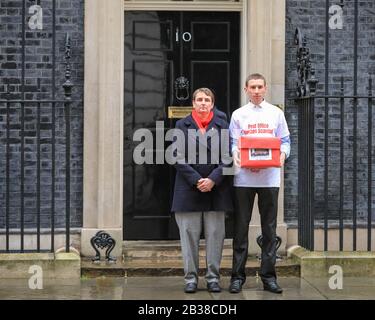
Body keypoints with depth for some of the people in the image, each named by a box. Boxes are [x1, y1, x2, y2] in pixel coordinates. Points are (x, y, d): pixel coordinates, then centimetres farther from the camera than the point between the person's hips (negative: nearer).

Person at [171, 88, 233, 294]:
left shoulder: (222, 126, 7)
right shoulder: (182, 126, 6)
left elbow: (227, 158, 1)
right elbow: (180, 158, -1)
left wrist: (213, 180, -12)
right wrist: (196, 180, -12)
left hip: (216, 189, 1)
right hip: (189, 189, -1)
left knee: (215, 234, 2)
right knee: (189, 234, 1)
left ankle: (213, 278, 9)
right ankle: (191, 278, 8)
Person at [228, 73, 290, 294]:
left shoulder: (276, 113, 10)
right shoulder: (238, 115, 9)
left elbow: (285, 141, 8)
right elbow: (233, 144, 4)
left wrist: (282, 155, -13)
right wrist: (238, 158, -16)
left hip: (269, 177, 1)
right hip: (244, 178, -1)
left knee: (269, 228, 5)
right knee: (241, 227, 2)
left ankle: (269, 276, 11)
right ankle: (238, 276, 9)